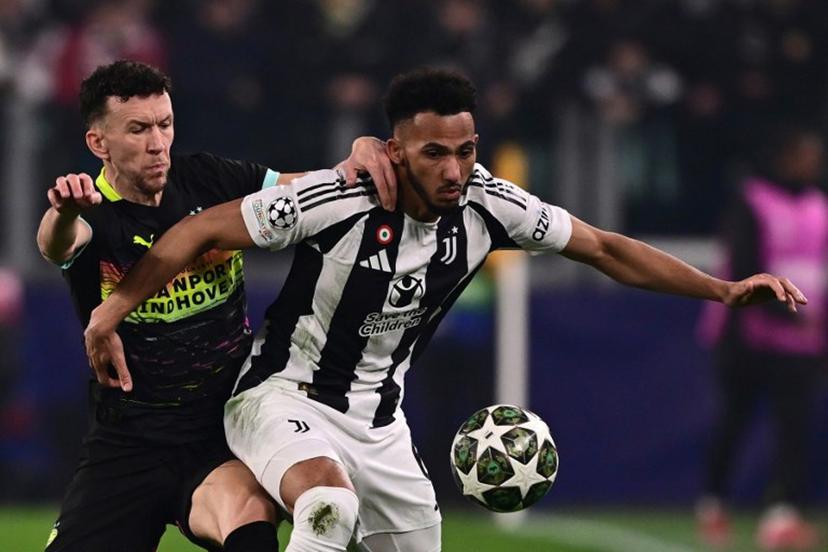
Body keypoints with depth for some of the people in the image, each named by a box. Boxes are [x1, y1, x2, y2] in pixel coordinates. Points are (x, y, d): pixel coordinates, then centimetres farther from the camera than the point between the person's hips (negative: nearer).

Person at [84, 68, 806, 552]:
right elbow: (203, 230, -17)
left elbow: (603, 248, 3)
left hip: (378, 420, 6)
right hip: (285, 394, -6)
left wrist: (723, 289, -2)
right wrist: (114, 310, -22)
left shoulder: (488, 204, -9)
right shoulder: (339, 200, -24)